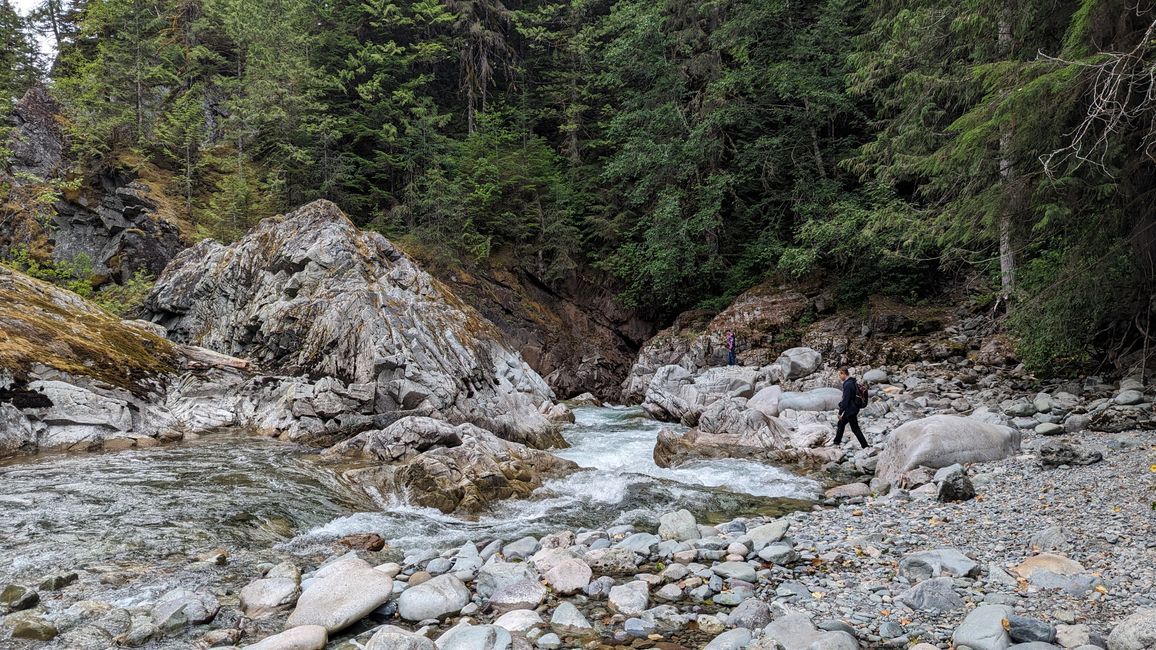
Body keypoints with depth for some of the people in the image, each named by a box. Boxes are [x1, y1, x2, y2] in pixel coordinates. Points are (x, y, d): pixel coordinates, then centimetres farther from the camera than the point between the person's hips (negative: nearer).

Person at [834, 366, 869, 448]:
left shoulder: (847, 385, -24)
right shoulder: (853, 382, 7)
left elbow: (845, 400, -23)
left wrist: (840, 412, -16)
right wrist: (841, 404, 22)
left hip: (850, 410, -10)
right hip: (854, 408, 10)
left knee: (855, 429, -1)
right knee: (841, 423, 21)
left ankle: (865, 446, 4)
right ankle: (837, 442, 31)